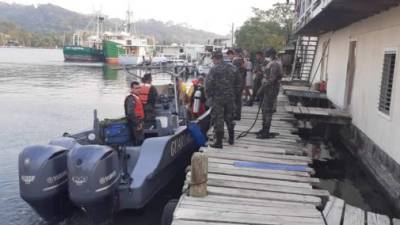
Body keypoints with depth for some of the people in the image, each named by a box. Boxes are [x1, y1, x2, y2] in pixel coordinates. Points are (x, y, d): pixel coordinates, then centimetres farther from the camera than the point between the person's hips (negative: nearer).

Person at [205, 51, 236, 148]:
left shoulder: (214, 69, -13)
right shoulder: (230, 68, 7)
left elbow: (208, 84, -16)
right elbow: (235, 81, 10)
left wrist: (208, 95, -5)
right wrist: (233, 94, 16)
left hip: (217, 98, -6)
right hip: (230, 97, 6)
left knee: (218, 120, 0)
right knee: (229, 118, 18)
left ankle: (218, 142, 3)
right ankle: (231, 138, 28)